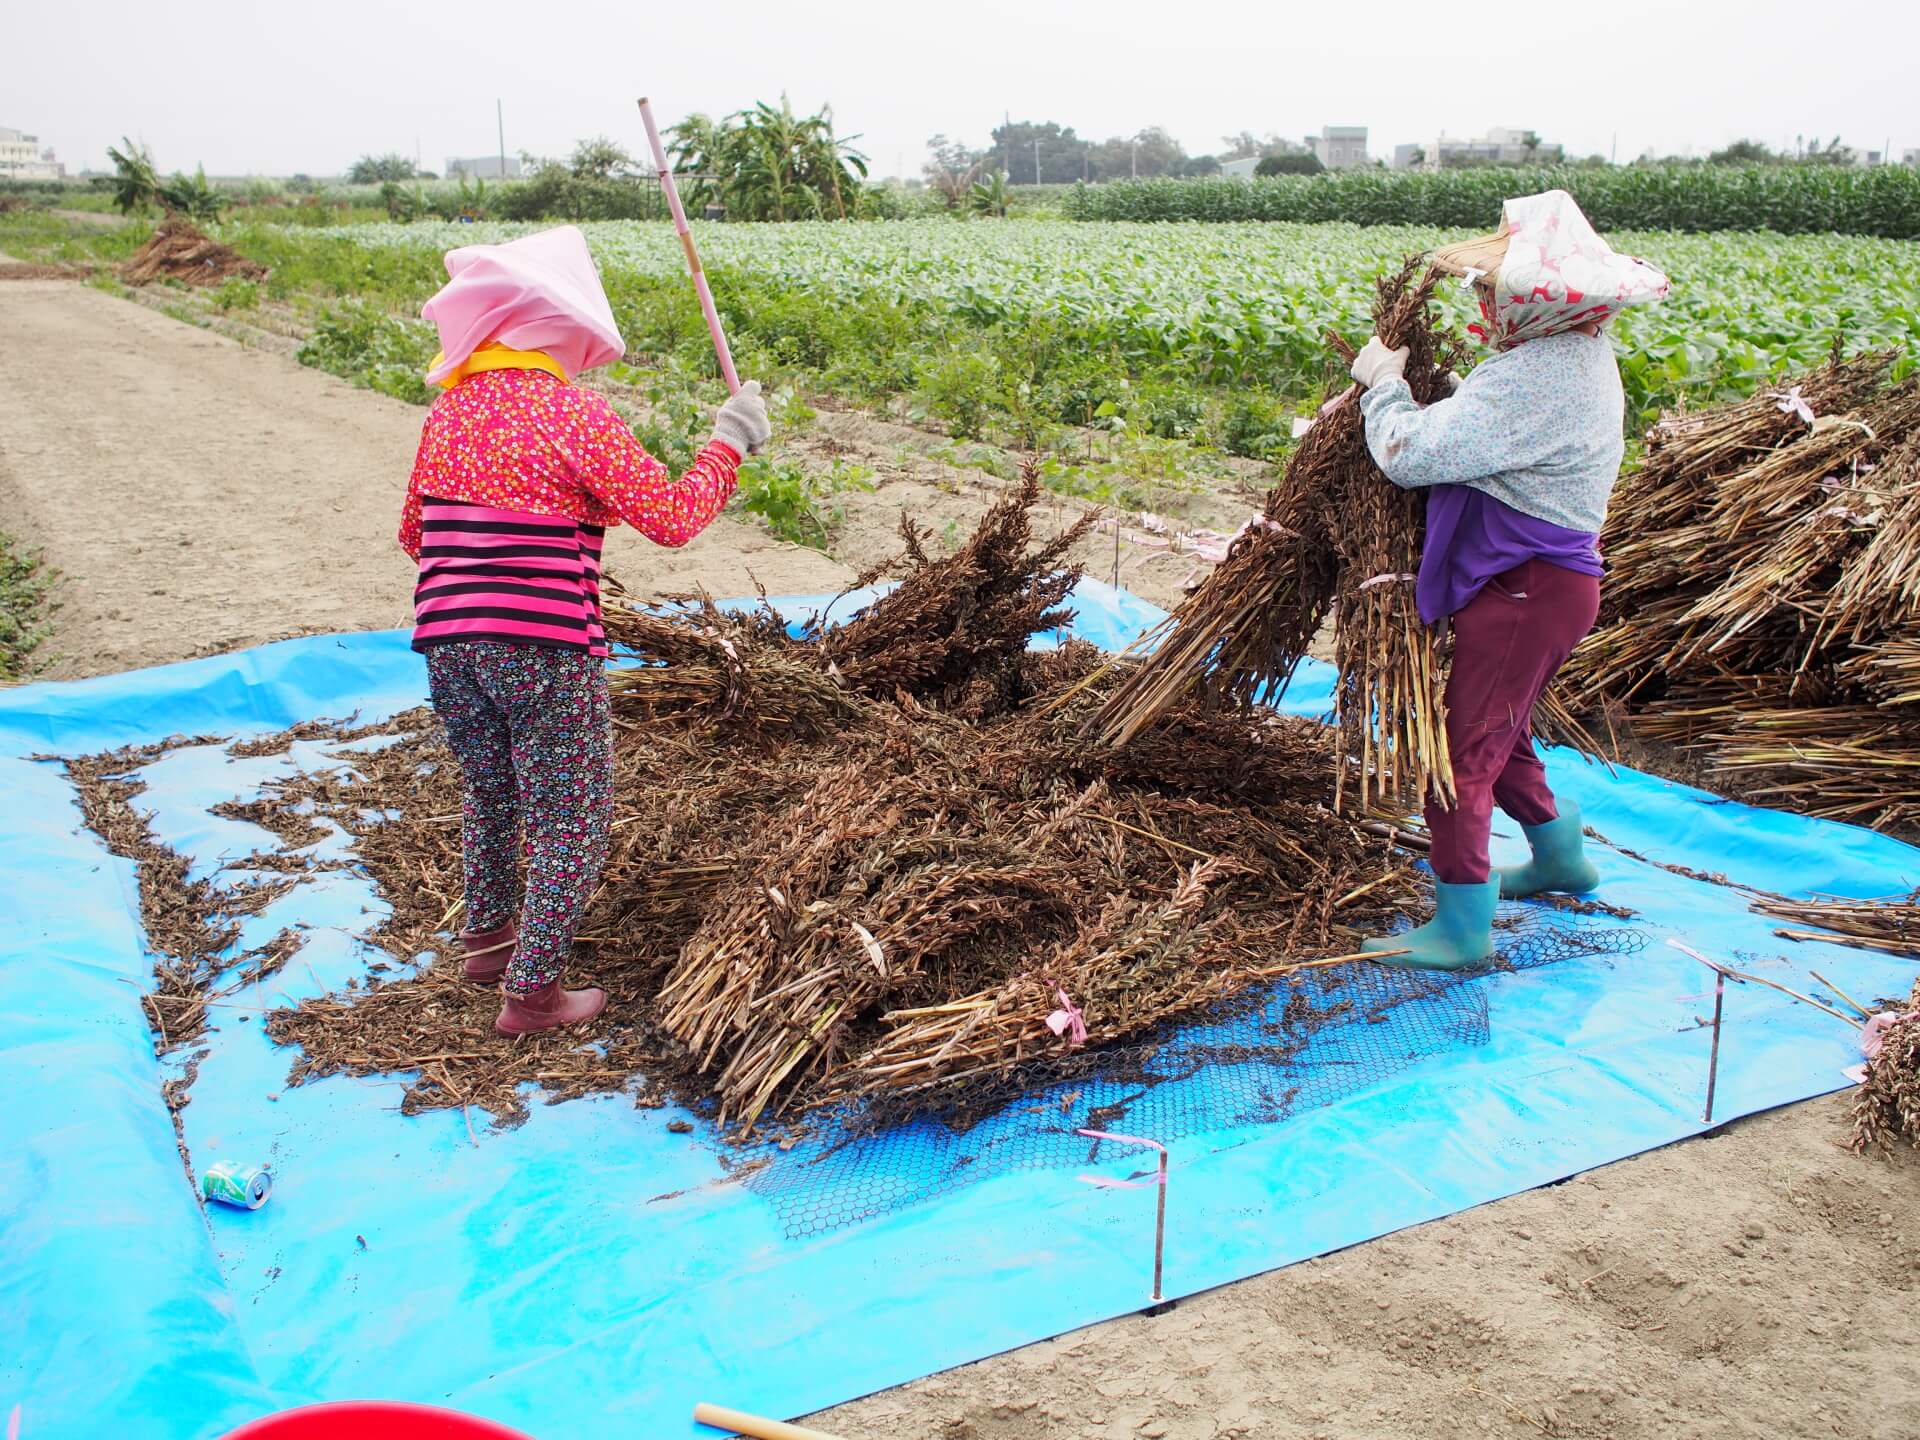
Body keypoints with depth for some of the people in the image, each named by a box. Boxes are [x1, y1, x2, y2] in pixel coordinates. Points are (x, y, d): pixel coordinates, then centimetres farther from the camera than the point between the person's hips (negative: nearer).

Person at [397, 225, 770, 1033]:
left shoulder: (449, 410, 6)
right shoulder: (572, 413, -12)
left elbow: (413, 534, 16)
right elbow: (672, 519, -13)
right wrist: (729, 445, -1)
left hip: (447, 645, 6)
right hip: (545, 652, -6)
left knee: (489, 798, 26)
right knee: (570, 823, 8)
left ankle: (487, 943, 43)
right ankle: (531, 993, 14)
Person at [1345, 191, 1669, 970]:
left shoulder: (1532, 377, -25)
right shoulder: (1580, 354, 9)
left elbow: (1412, 454, -24)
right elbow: (1482, 433, 12)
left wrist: (1384, 379, -6)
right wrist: (1411, 383, -1)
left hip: (1524, 591, -11)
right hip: (1551, 578, 11)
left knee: (1460, 749, -5)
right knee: (1499, 733, 26)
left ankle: (1463, 927, 5)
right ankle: (1559, 854, 47)